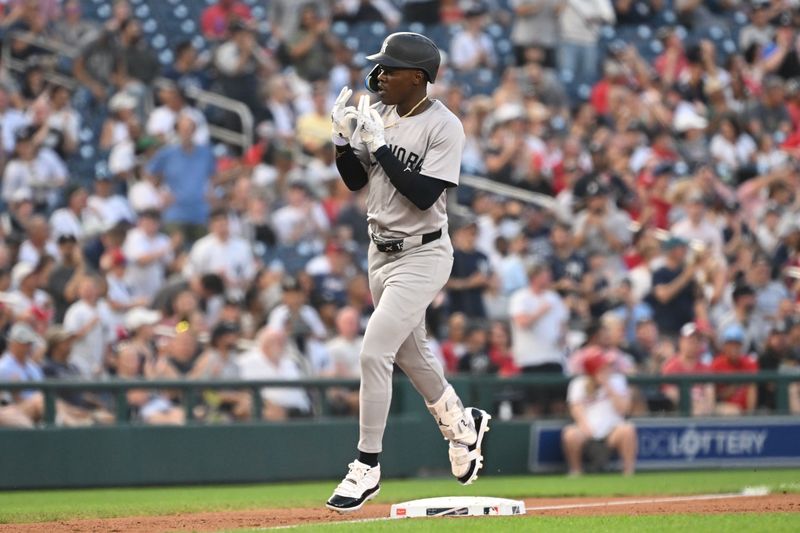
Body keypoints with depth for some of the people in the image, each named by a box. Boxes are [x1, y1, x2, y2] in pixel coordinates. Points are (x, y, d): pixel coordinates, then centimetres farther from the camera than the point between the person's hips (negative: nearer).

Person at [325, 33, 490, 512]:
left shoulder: (445, 127, -17)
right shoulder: (379, 115, 3)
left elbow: (423, 195, -25)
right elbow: (356, 180, 10)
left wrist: (379, 144, -26)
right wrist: (343, 138, -8)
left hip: (422, 256, -8)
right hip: (381, 252, 8)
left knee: (375, 351, -15)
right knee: (410, 352, 21)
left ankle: (368, 466, -6)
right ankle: (462, 423, 45)